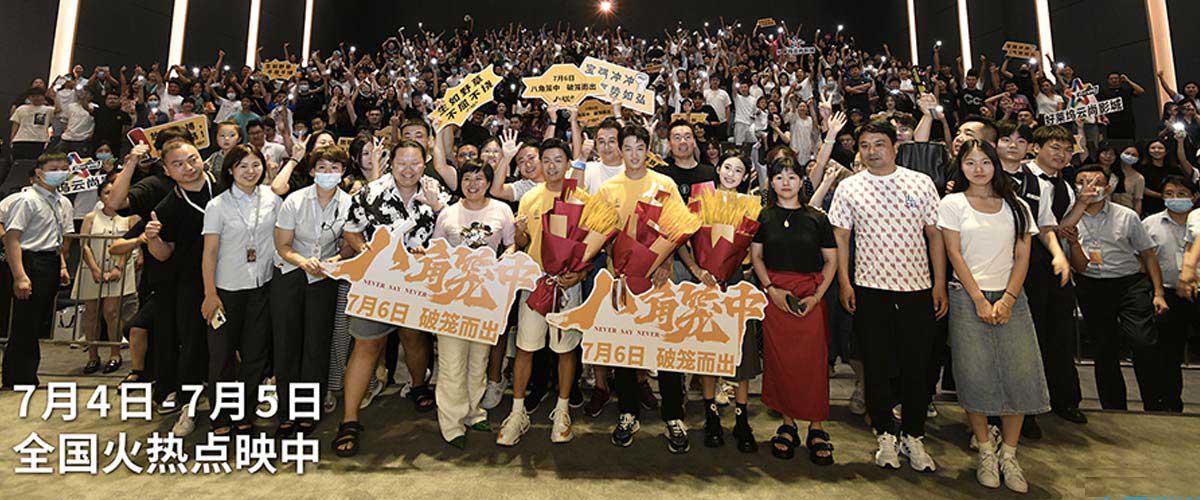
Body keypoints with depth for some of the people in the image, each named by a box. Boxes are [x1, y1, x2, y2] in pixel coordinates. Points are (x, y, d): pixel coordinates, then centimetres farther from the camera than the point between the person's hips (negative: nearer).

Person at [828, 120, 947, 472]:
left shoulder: (922, 183, 5)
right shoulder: (848, 188, 3)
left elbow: (935, 235, 6)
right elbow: (841, 237, 5)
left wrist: (940, 284, 2)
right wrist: (844, 281, -4)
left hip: (917, 288, 1)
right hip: (870, 288, 0)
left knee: (917, 365, 6)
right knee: (876, 365, 7)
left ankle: (913, 437, 24)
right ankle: (885, 436, 22)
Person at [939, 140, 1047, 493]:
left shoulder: (1017, 207, 13)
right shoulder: (952, 204, 4)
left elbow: (1022, 257, 7)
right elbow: (954, 254, -3)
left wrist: (1008, 299, -7)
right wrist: (980, 300, -10)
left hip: (1010, 297, 3)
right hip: (968, 297, -3)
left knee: (1020, 376, -2)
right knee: (976, 377, -3)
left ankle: (1009, 455, 12)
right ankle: (986, 453, 12)